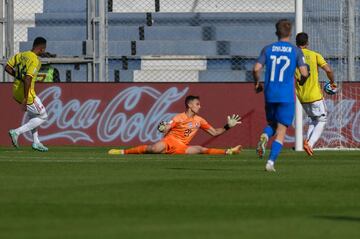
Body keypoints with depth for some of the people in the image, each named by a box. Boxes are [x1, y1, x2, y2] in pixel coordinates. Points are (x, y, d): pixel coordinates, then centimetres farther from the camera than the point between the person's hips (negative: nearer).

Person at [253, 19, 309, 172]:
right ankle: (271, 162, -11)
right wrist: (302, 82, 14)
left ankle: (264, 136, -11)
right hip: (287, 96, -2)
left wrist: (257, 83, 13)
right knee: (281, 131, 2)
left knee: (271, 124, 23)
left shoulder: (268, 49, 3)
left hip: (270, 95, 2)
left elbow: (256, 69, -5)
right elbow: (304, 73, -9)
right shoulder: (296, 51, -2)